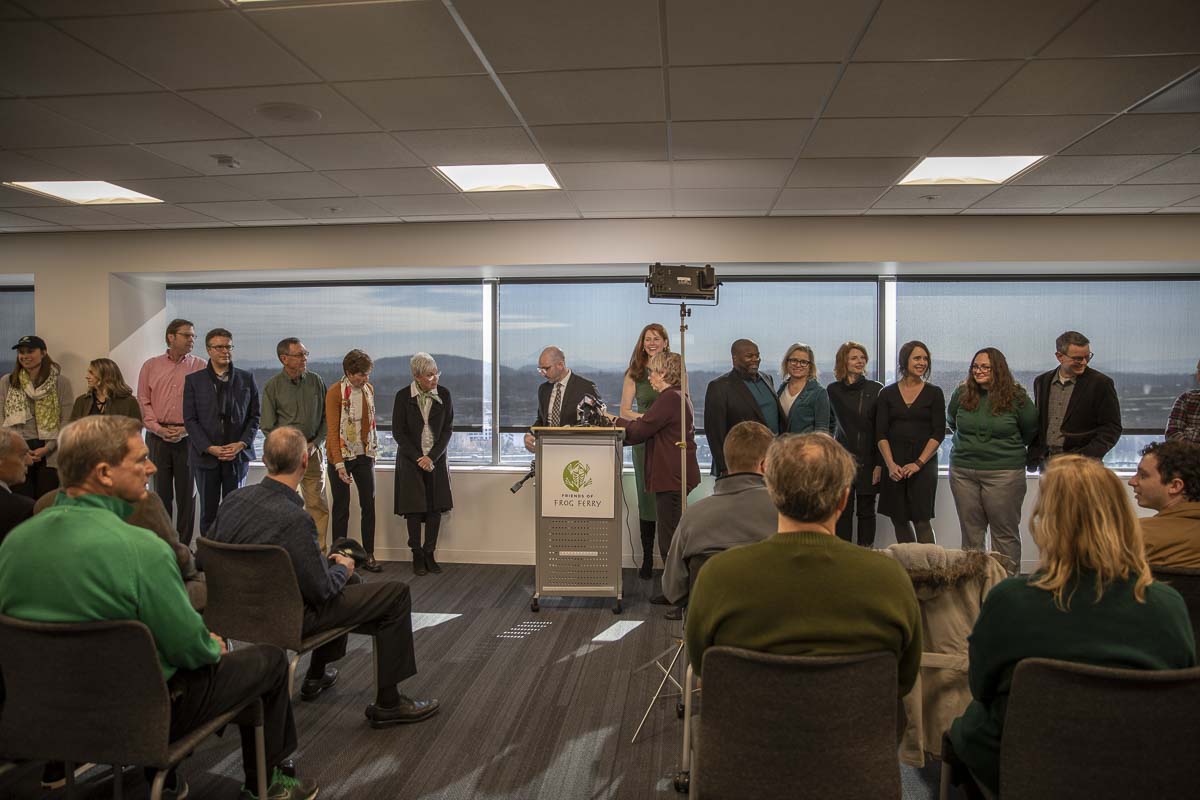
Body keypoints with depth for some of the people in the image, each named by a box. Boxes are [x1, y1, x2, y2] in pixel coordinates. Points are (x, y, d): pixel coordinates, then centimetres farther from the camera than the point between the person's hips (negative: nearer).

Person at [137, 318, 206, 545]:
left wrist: (185, 430, -11)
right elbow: (143, 401, 7)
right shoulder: (151, 366, 9)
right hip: (158, 437, 2)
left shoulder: (200, 367, 3)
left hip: (188, 437, -1)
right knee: (161, 491, 6)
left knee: (186, 492, 2)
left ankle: (184, 545, 9)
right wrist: (158, 428, -6)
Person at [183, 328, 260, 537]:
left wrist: (241, 444, -7)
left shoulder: (246, 379, 8)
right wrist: (210, 448, -10)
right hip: (205, 456, 0)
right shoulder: (194, 380, 5)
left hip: (237, 455, 0)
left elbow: (254, 416, 7)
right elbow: (190, 419, 1)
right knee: (208, 511, 5)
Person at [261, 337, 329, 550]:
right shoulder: (272, 387, -3)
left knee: (318, 506, 3)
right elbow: (268, 427, -1)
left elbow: (326, 417, 9)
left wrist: (315, 443, -2)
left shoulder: (316, 381, 5)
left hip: (312, 451, 2)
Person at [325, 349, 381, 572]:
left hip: (364, 455, 5)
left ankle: (369, 555, 10)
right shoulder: (335, 392, -11)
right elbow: (333, 429, -14)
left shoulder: (369, 388, 6)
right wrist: (339, 464, -19)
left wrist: (374, 450, 12)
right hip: (342, 455, -5)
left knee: (369, 505, 3)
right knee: (342, 508, 2)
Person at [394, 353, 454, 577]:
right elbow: (398, 432, -4)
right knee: (414, 508, 0)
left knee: (435, 508, 1)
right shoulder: (403, 396, -6)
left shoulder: (443, 394, -1)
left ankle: (429, 554, 13)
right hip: (411, 459, -2)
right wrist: (418, 458, -11)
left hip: (436, 459, 2)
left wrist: (432, 457, -11)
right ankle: (417, 556, 11)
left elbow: (448, 429, -1)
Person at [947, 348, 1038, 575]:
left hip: (1004, 472, -3)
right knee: (970, 531, 9)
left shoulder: (1015, 397, -5)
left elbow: (1030, 430, 7)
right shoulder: (962, 394, 4)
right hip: (963, 471, 3)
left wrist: (1010, 447, 14)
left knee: (1005, 533, 3)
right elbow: (952, 423, 22)